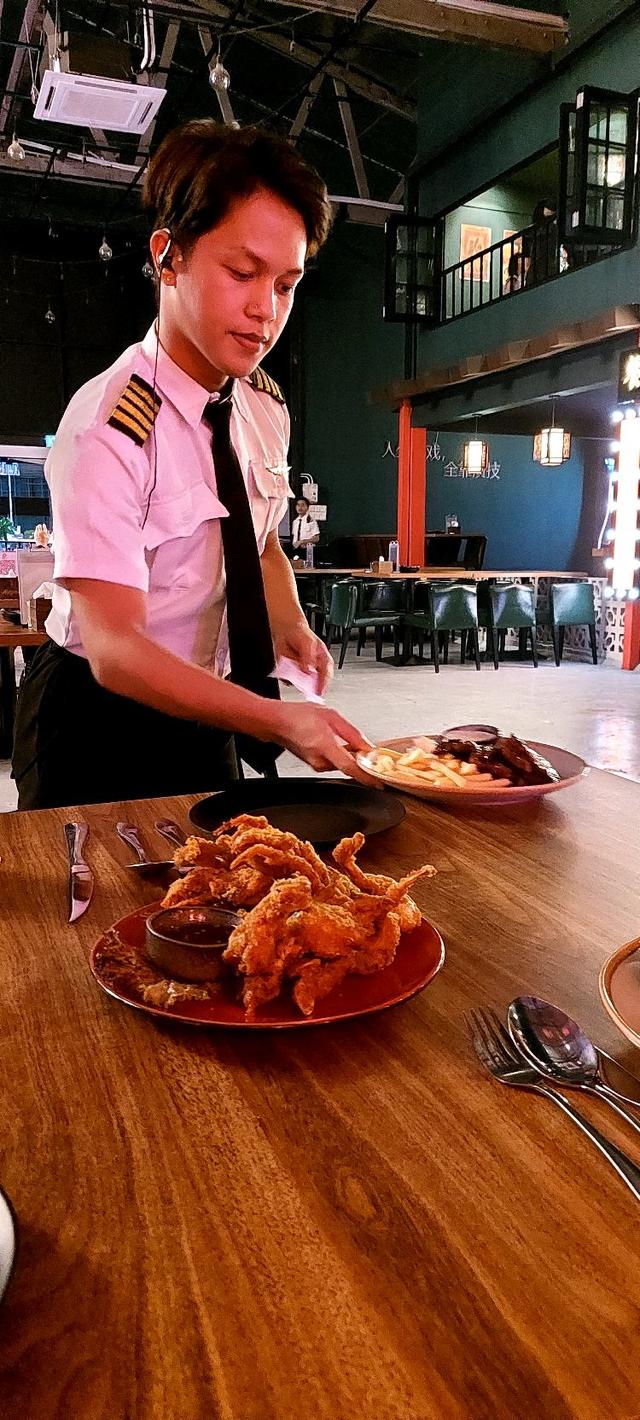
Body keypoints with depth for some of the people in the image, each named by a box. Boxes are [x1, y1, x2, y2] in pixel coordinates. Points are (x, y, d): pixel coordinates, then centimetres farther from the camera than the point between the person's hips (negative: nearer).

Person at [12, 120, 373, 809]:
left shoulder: (264, 405, -3)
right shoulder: (108, 428, -25)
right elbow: (114, 648, -31)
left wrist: (291, 625, -8)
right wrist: (276, 720, -43)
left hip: (203, 714, 6)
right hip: (99, 729, -6)